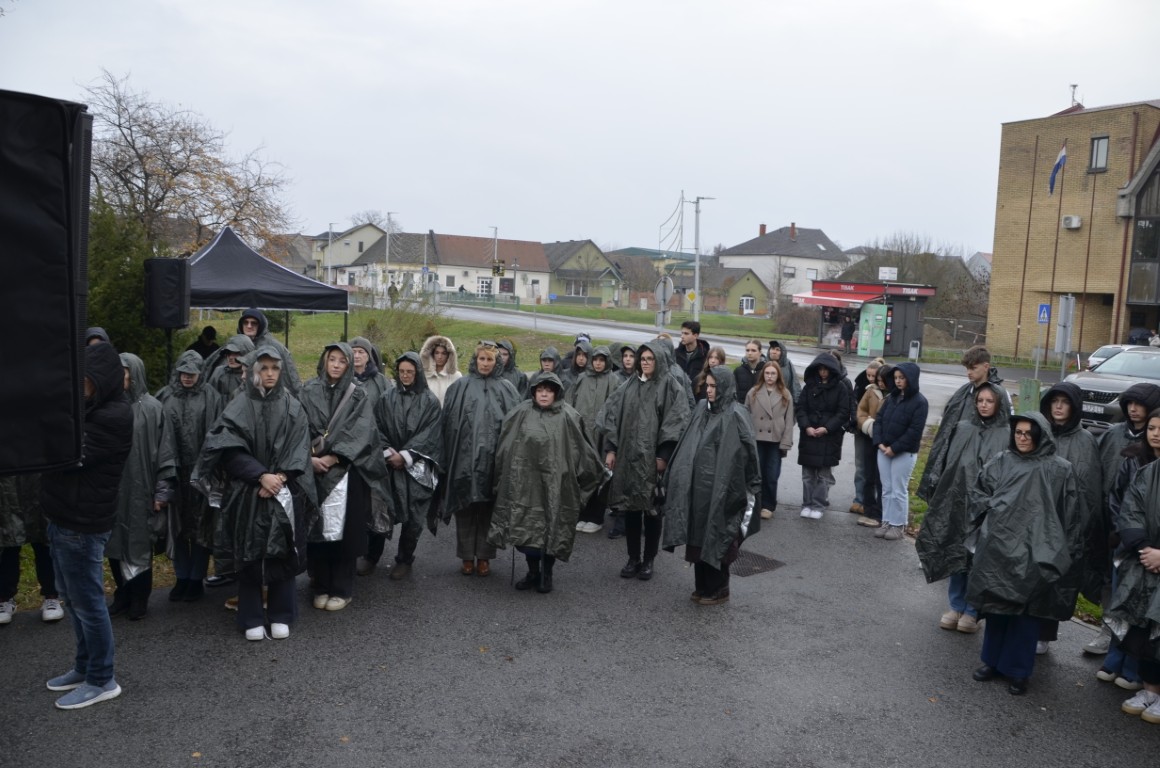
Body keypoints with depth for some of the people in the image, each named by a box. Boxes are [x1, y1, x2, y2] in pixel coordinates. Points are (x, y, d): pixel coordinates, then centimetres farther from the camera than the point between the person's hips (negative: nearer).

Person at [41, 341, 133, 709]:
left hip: (82, 523, -9)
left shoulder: (115, 416, -20)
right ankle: (85, 667, 35)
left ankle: (101, 680, 16)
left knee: (87, 601, 2)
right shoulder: (91, 406, 9)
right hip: (63, 517, 9)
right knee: (72, 597, 20)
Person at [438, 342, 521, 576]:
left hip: (493, 458, 0)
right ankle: (467, 556, 15)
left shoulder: (506, 389, 7)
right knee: (465, 507, 5)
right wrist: (448, 458, -2)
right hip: (464, 457, 0)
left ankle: (484, 556, 16)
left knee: (488, 508, 5)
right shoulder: (460, 387, 6)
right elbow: (449, 423, 4)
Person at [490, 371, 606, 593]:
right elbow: (504, 448, 5)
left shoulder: (569, 417, -2)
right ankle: (533, 571, 23)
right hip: (526, 481, 1)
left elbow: (582, 450, 1)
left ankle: (547, 573, 23)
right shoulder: (520, 414, 1)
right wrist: (505, 477, 5)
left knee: (553, 528, 6)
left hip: (555, 483, -1)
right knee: (527, 527, 6)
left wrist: (597, 473, 4)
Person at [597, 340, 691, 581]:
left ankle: (648, 560, 16)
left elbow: (676, 423, -9)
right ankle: (633, 558, 19)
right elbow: (613, 416, 10)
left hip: (653, 458, -4)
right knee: (630, 508, 8)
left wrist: (663, 455, -13)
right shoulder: (629, 386, 11)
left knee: (651, 510, 4)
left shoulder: (670, 388, -3)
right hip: (628, 456, 4)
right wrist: (610, 449, 2)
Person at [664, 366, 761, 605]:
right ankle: (702, 585, 26)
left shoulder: (736, 416, -12)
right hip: (697, 486, 7)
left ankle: (718, 590, 17)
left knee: (716, 538, 3)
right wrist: (678, 475, 12)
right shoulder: (702, 409, 9)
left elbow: (746, 455, -13)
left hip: (718, 489, -6)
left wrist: (747, 488, -14)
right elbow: (689, 447, 14)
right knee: (698, 537, 12)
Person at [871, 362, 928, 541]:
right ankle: (886, 522, 19)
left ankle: (898, 525, 13)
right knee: (886, 489, 11)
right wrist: (879, 442, -6)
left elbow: (915, 431, -15)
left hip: (904, 453, -5)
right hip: (884, 450, 5)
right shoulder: (891, 397, 7)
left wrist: (894, 448, -15)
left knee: (899, 490, 2)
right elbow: (878, 420, 8)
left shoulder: (919, 402, -10)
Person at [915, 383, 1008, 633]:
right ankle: (955, 607, 23)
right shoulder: (962, 430, 10)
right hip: (957, 503, 3)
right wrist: (940, 497, 7)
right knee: (955, 556, 9)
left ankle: (972, 611, 17)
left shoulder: (1007, 436, -2)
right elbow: (946, 464, 11)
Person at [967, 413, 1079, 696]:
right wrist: (992, 508, -2)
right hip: (996, 545, 3)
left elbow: (1069, 514, 2)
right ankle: (993, 661, 26)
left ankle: (1018, 671, 17)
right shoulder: (1000, 462, 7)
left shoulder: (1059, 469, -1)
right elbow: (976, 492, 16)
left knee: (1025, 610, 4)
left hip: (1034, 551, -3)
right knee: (995, 606, 11)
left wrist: (1065, 553, 0)